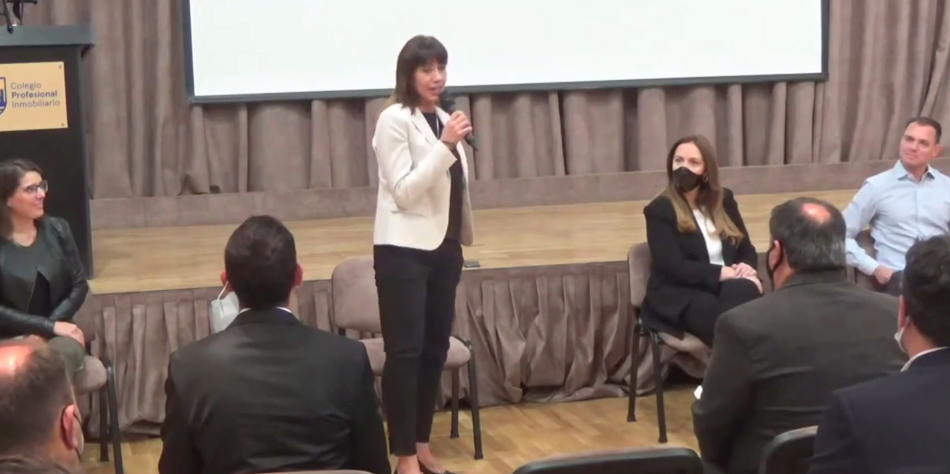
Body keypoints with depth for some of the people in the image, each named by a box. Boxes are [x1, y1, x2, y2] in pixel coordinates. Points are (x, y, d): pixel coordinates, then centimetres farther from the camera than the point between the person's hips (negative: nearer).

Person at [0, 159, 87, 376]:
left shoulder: (57, 230, 4)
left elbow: (79, 286, 5)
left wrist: (45, 332, -8)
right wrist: (50, 326, -14)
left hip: (56, 334, 2)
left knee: (64, 353, -34)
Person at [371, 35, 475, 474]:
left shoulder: (442, 120, 12)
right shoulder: (395, 120, -10)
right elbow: (404, 190, -17)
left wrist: (461, 238, 21)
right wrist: (445, 146, -23)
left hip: (443, 248, 7)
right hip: (404, 249, -7)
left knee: (435, 349, 10)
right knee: (405, 352, -5)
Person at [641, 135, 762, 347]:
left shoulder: (724, 199, 14)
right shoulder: (659, 210, -3)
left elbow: (746, 248, 16)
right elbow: (674, 268, -13)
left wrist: (746, 267, -9)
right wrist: (725, 273, -18)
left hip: (728, 287, 4)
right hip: (679, 297, -4)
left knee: (744, 290, -35)